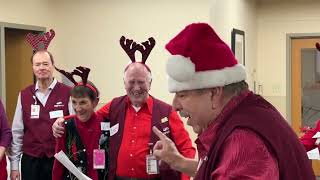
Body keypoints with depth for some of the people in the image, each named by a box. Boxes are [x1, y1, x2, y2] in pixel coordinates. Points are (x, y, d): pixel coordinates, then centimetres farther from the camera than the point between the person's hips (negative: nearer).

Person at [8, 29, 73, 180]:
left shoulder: (67, 93, -6)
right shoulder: (24, 95, 5)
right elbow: (17, 132, 7)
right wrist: (14, 165, 6)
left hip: (58, 160, -2)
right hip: (30, 160, 3)